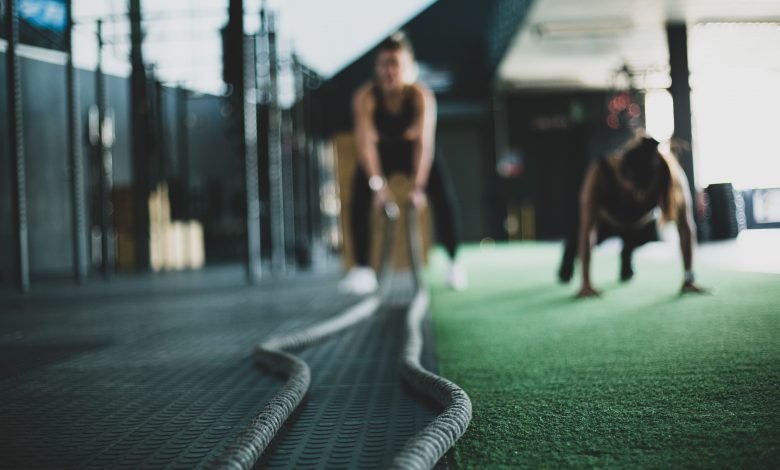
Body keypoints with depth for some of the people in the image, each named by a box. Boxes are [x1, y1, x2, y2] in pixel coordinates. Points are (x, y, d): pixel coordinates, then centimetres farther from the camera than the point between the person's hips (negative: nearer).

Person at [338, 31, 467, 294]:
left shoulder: (421, 95, -28)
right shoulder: (365, 97, -27)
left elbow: (424, 142, -34)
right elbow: (365, 143, -32)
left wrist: (418, 186, -43)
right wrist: (377, 184, -43)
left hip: (412, 151, 0)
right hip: (381, 152, 1)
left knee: (442, 194, -20)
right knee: (360, 196, -21)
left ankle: (454, 262, -6)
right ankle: (362, 268, -12)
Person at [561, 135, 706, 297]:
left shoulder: (673, 175, -38)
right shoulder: (599, 173, -43)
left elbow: (685, 227, -34)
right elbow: (586, 230, -42)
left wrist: (689, 278, -38)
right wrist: (586, 283, -45)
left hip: (641, 225, 1)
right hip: (604, 220, -1)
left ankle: (626, 255, 21)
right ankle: (570, 256, 20)